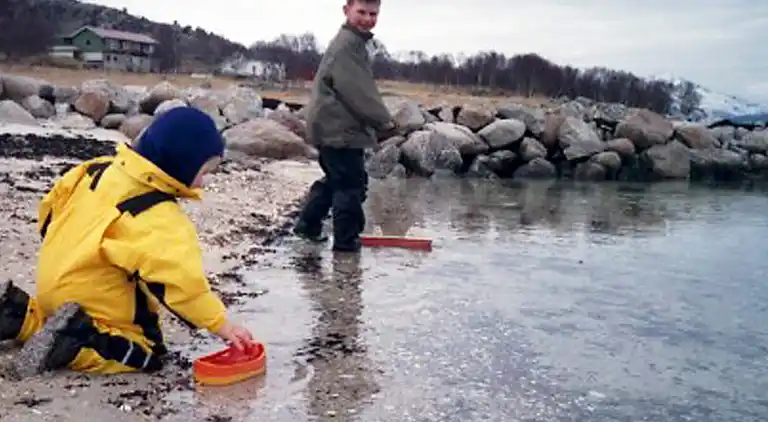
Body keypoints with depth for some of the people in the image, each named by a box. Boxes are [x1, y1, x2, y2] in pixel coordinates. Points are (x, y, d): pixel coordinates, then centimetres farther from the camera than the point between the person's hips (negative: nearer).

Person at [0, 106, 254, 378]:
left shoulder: (102, 167, -1)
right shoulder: (160, 218, -25)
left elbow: (50, 206, 11)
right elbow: (181, 279, -31)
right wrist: (221, 324, -25)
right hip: (93, 301, -8)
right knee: (148, 353, -3)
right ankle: (74, 344, -18)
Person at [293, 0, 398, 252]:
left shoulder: (355, 42, 18)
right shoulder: (347, 44, -17)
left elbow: (362, 89, 21)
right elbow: (358, 91, -23)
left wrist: (378, 121, 15)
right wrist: (384, 121, -17)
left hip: (334, 126, 11)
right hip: (339, 128, -11)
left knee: (335, 179, 22)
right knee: (351, 183, -3)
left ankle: (308, 224, 30)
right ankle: (346, 239, 7)